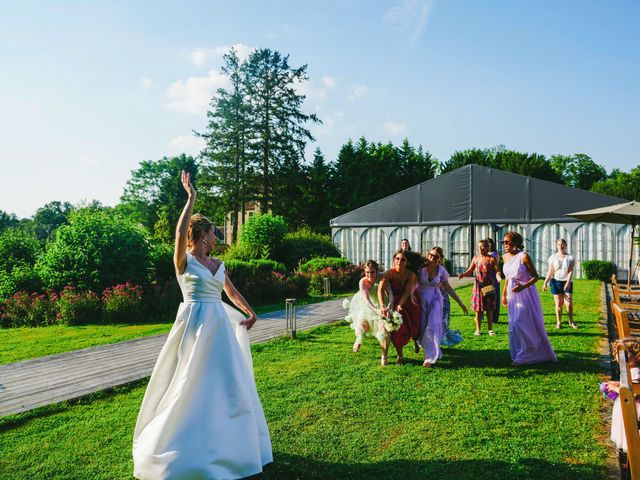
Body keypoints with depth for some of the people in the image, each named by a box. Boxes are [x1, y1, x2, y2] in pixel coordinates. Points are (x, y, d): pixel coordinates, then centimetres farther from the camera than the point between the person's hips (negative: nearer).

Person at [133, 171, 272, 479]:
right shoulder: (184, 261, -7)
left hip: (220, 326, 7)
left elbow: (232, 292, 22)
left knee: (226, 383, 13)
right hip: (195, 324, -6)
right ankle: (186, 444, 18)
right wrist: (190, 198, -23)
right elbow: (180, 232, -26)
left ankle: (225, 440, 31)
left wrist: (250, 313, 11)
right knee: (192, 385, 1)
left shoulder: (218, 265, 11)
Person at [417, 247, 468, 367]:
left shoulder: (441, 270, -7)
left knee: (433, 327, -17)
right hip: (420, 299, 0)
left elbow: (448, 287, 5)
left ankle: (430, 357, -11)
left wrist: (460, 302, 6)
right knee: (422, 328, 3)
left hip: (435, 299, 0)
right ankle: (435, 352, 29)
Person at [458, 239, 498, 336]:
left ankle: (490, 329, 18)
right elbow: (470, 271, 9)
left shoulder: (491, 259, -3)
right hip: (478, 285, 2)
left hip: (489, 286, -2)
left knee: (489, 308, 6)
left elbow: (497, 270, -8)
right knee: (478, 308, 4)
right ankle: (478, 329, 13)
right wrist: (463, 274, -9)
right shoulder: (475, 258, 6)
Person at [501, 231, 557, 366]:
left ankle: (523, 357, 6)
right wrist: (504, 294, 17)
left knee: (520, 324, -7)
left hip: (525, 293, -6)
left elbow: (535, 276, -11)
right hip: (513, 294, 7)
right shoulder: (505, 257, 4)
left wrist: (523, 287, -26)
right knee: (514, 325, 10)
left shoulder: (524, 256, -16)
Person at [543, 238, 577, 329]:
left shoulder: (570, 258, 1)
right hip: (556, 282, 0)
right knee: (558, 303, 3)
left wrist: (568, 282, -22)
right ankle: (558, 322, 12)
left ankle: (571, 321, 14)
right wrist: (545, 283, -8)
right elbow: (550, 272, 1)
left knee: (569, 303, -5)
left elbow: (570, 271, -9)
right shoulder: (553, 257, 3)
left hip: (567, 282, 0)